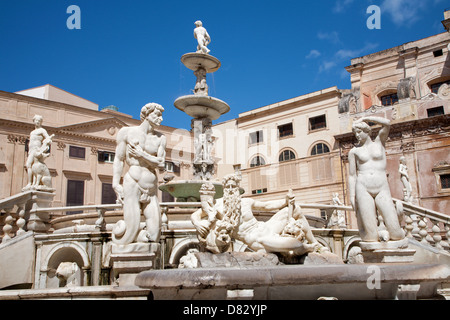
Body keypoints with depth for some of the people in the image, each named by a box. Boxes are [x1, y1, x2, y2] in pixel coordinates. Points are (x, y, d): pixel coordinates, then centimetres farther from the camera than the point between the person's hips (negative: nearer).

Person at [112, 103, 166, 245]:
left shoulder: (160, 138, 10)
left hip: (151, 187, 4)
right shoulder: (127, 132, 3)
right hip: (132, 183, -4)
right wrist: (116, 184, -5)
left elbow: (161, 163, 1)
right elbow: (118, 159, 2)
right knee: (131, 228, -9)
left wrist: (142, 154, -10)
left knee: (154, 233, -2)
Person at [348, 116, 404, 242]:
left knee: (394, 229, -6)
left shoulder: (379, 142, 12)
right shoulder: (354, 151, 10)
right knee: (370, 234, -8)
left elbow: (387, 123, -4)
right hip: (363, 189, 0)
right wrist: (352, 196, 0)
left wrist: (364, 119, 2)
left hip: (382, 189, 0)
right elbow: (352, 175, 7)